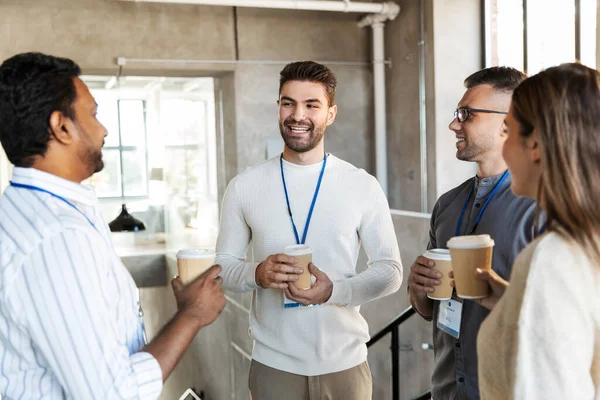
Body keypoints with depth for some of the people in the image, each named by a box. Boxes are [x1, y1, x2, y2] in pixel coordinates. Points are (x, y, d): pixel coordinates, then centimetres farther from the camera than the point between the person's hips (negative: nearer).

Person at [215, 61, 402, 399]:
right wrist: (256, 274, -18)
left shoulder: (363, 186, -6)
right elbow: (223, 264, 4)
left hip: (345, 362, 0)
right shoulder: (244, 187, -3)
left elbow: (390, 270, -3)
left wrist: (335, 290, -20)